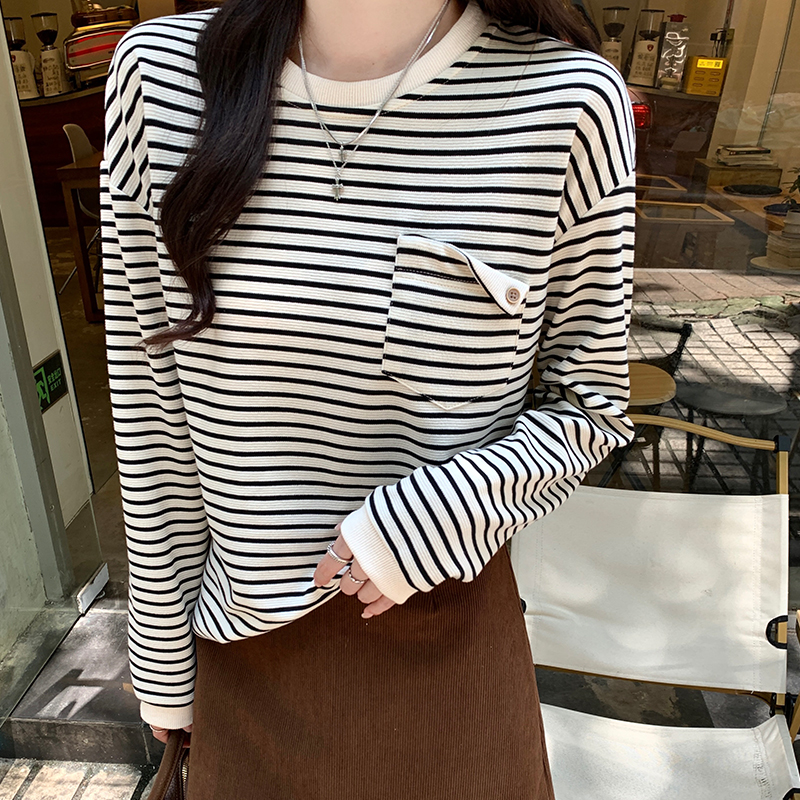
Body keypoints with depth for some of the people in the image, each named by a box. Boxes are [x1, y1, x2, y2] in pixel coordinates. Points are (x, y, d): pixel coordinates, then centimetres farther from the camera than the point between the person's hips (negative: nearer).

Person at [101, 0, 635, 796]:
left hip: (442, 613, -1)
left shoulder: (568, 101, -17)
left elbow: (590, 404, -5)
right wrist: (162, 646, 4)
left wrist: (437, 518, -21)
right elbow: (150, 403, -5)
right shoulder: (162, 73, -11)